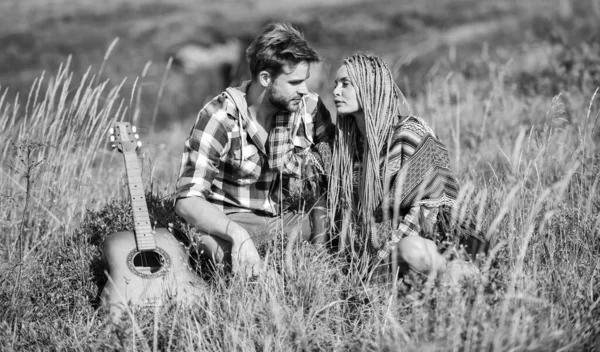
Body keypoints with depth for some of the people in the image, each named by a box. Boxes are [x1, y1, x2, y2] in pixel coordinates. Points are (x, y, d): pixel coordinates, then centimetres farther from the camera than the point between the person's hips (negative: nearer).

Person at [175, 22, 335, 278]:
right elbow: (187, 200, -23)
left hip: (289, 219, 6)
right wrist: (238, 235, -42)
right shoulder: (219, 118, -17)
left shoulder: (309, 107, -2)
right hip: (227, 223, -5)